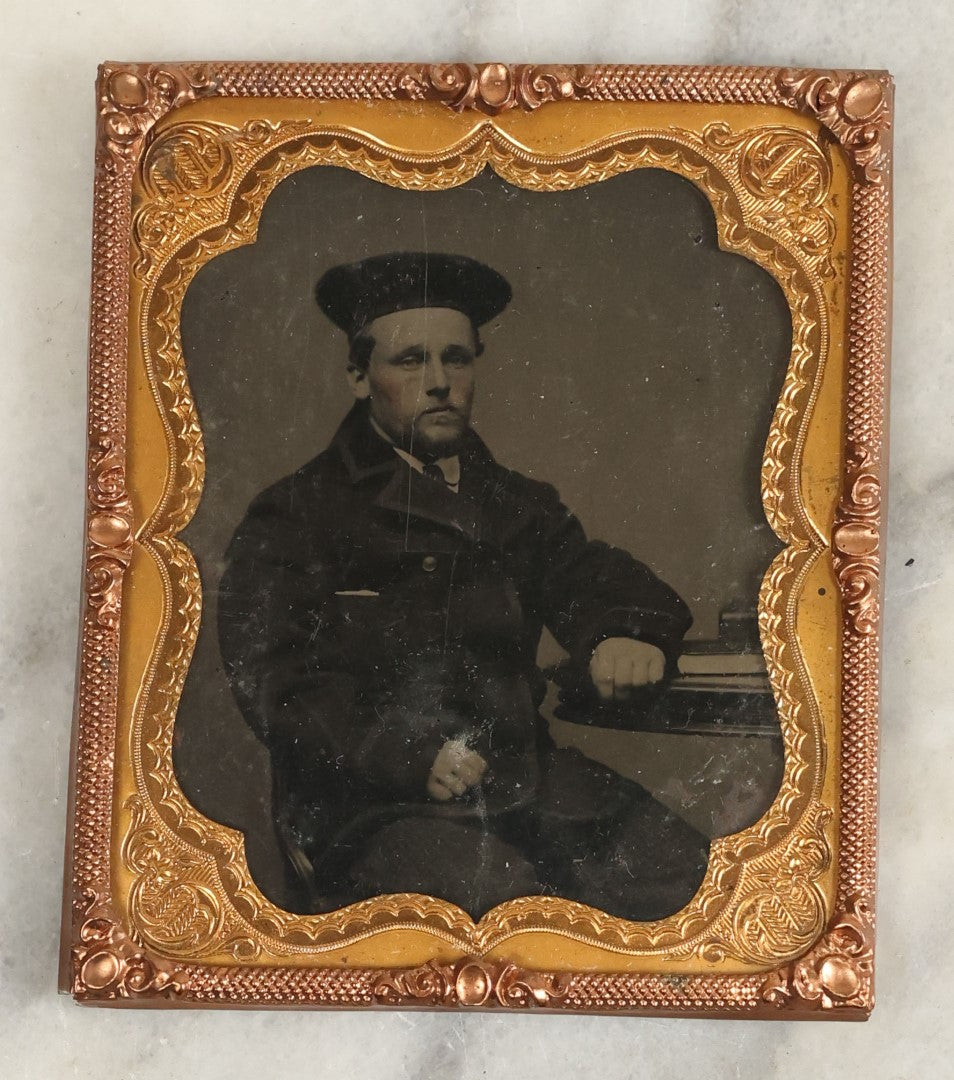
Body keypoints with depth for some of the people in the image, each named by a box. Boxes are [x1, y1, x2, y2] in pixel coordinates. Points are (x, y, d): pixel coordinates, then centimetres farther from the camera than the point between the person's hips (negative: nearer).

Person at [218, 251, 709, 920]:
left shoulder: (520, 504, 22)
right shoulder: (296, 516, 3)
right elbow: (274, 674, -8)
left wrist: (628, 631, -13)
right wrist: (407, 756, -22)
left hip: (527, 776, 6)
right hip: (371, 804, -5)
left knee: (684, 870, -16)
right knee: (509, 898, -32)